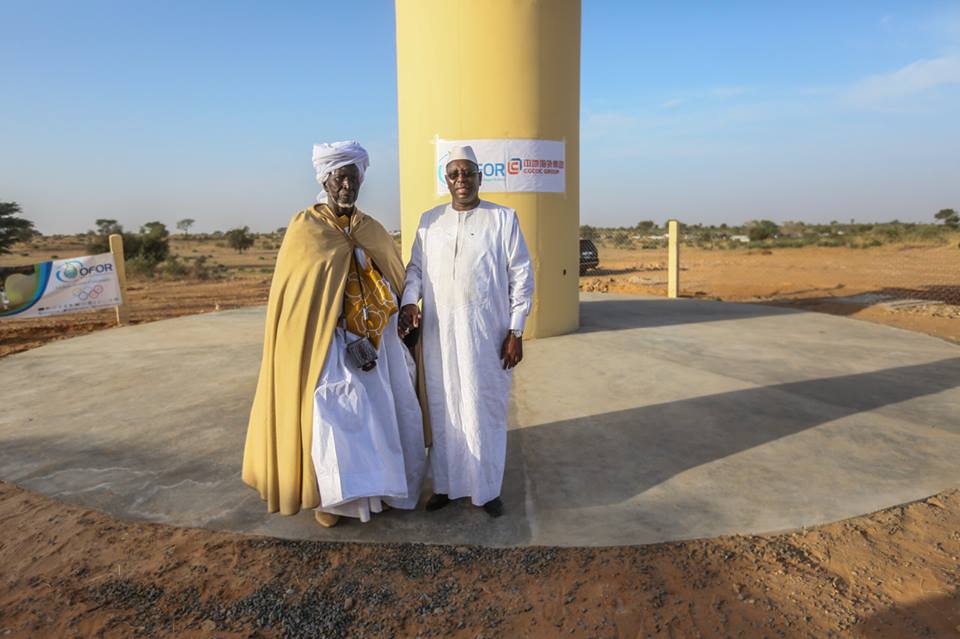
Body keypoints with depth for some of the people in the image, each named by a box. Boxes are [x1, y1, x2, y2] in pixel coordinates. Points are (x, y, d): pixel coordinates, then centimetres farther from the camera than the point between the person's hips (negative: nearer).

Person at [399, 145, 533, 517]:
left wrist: (516, 332, -5)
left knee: (486, 408, 2)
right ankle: (446, 484, 22)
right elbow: (416, 267, 13)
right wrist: (409, 302, -7)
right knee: (443, 408, 8)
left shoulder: (503, 219, 1)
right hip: (438, 332, 3)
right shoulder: (430, 220, 10)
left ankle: (488, 488, 17)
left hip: (486, 332, -3)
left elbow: (522, 277, 0)